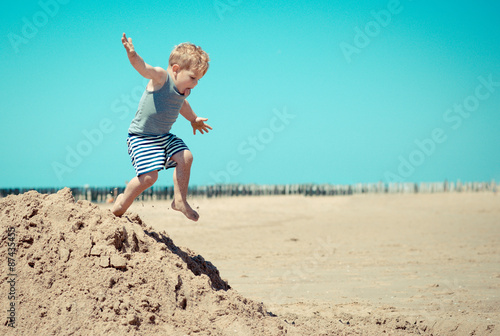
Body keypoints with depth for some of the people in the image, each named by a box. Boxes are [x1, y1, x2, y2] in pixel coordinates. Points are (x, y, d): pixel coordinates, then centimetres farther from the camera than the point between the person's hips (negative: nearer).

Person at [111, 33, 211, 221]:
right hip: (141, 137, -8)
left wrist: (193, 119, 48)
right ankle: (121, 204, 6)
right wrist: (132, 55, -59)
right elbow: (143, 68, -37)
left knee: (185, 157, -6)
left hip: (163, 137, 8)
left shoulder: (183, 91, 8)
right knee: (149, 176, -16)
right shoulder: (161, 77, -17)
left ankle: (180, 200, 9)